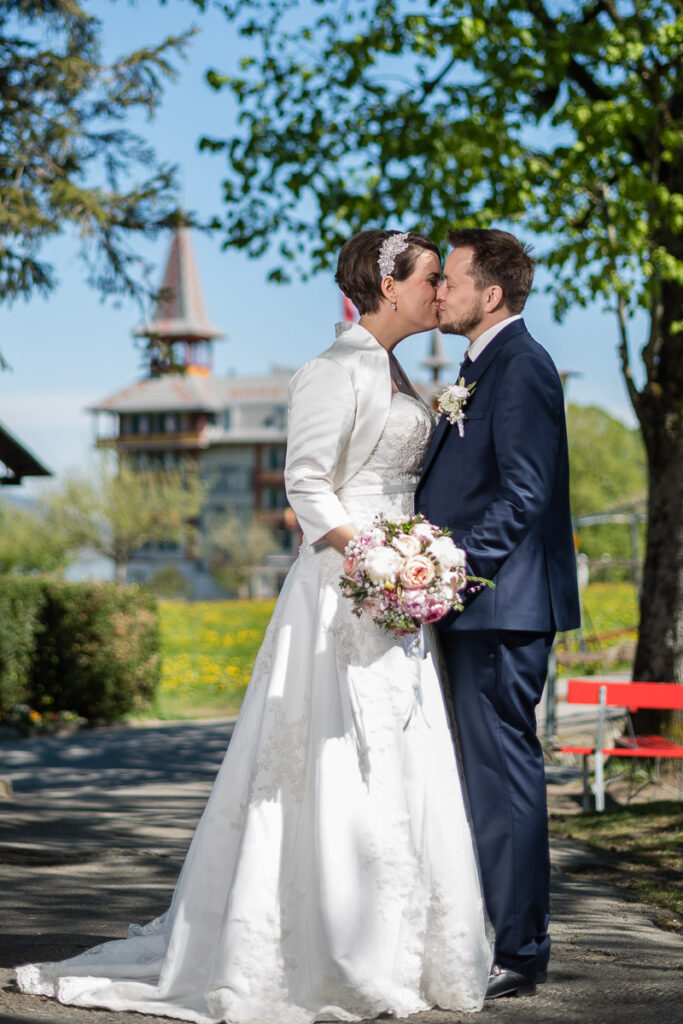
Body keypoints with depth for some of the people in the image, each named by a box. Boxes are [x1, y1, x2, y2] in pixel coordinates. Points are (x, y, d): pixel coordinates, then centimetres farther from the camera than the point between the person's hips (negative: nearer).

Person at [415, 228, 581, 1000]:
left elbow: (524, 496, -20)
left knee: (502, 770, -6)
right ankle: (496, 936, 22)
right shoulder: (483, 366, 19)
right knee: (481, 771, 13)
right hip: (473, 602, 10)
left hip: (501, 604, -10)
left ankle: (516, 954, 0)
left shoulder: (520, 366, -12)